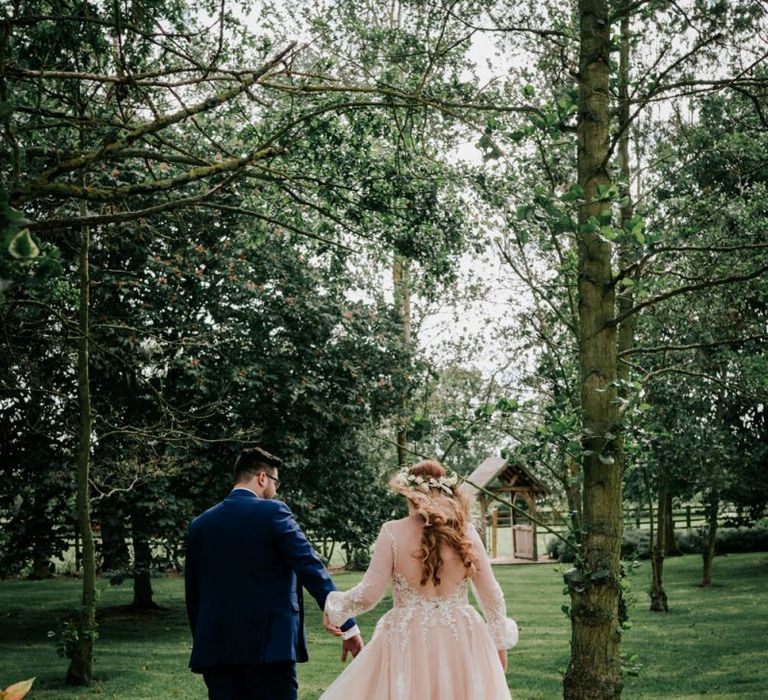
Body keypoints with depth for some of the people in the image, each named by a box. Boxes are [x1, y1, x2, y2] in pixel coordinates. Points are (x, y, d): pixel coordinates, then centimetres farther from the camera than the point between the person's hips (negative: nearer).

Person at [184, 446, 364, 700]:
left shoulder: (200, 524, 9)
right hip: (269, 645, -5)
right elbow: (311, 569, -11)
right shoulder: (273, 512, -5)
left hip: (214, 648, 5)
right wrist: (347, 626, -11)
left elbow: (192, 593, 12)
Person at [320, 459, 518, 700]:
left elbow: (369, 594, -8)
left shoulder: (393, 532, -8)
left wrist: (334, 607, 11)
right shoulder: (465, 532, -1)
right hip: (461, 642, 2)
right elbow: (491, 595, 5)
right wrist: (500, 642, 18)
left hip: (409, 642, -2)